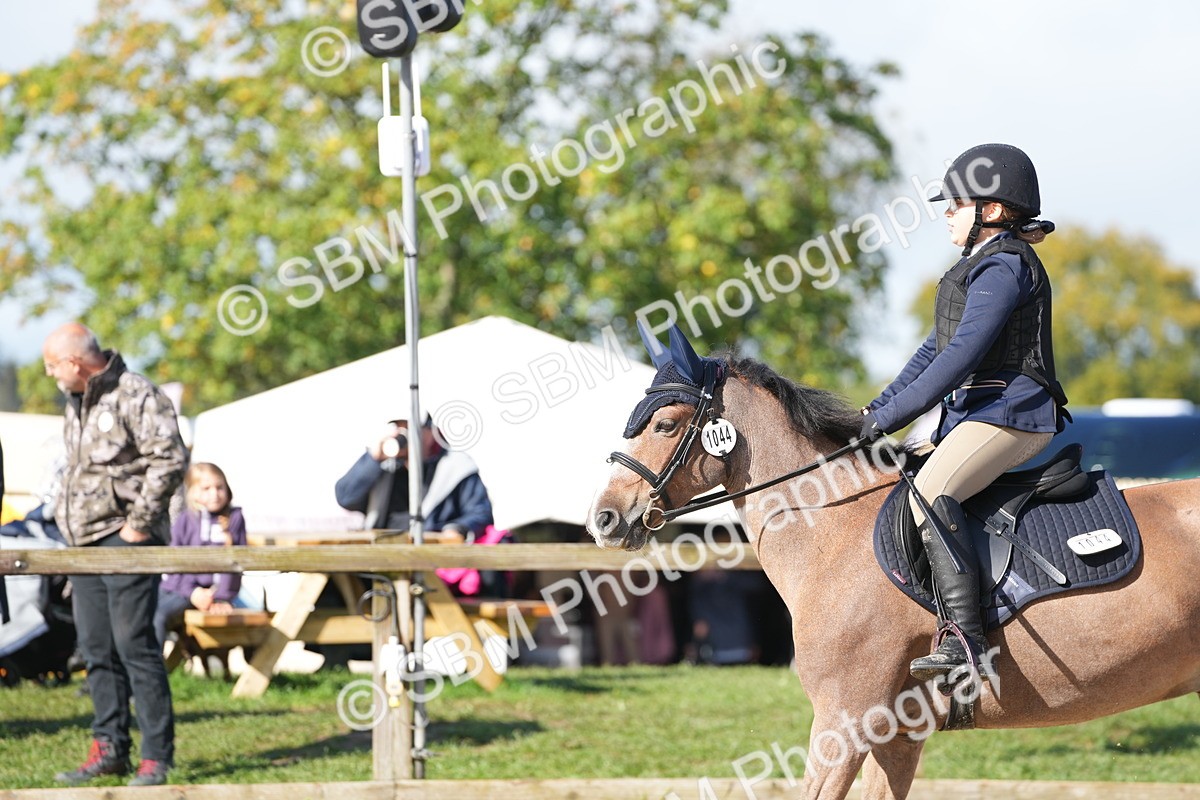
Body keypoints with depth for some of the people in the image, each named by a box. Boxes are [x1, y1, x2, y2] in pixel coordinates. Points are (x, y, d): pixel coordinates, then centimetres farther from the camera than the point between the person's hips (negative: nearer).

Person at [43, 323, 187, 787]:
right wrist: (66, 517, 15)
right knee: (97, 649, 9)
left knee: (134, 644, -10)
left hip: (125, 540, -9)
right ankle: (109, 749, 15)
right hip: (86, 541, 9)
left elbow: (170, 458, -18)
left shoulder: (136, 395, -12)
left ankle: (157, 755, -6)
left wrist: (139, 522, -17)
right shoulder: (75, 404, 17)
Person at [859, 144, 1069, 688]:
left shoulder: (1004, 266, -11)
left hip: (1011, 411, -11)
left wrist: (893, 414, -19)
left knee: (930, 491, -30)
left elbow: (963, 354, -20)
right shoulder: (981, 267, 22)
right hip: (975, 412, 11)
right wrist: (880, 407, 16)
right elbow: (937, 348, 24)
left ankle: (965, 644, -40)